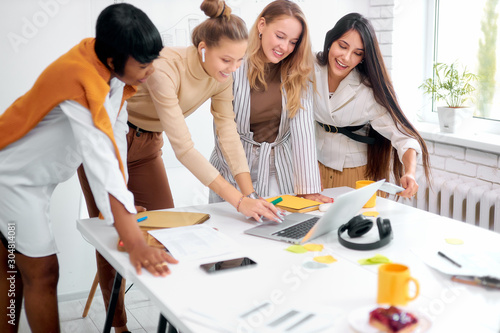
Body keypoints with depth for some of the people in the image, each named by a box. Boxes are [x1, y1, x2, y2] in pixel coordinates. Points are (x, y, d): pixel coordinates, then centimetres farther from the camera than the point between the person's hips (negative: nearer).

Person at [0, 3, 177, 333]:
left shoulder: (115, 67, -10)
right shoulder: (81, 81, -35)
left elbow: (116, 135, -7)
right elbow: (101, 163, -43)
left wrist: (124, 208, -8)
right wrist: (136, 244, -47)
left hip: (35, 178, 8)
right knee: (42, 273, -2)